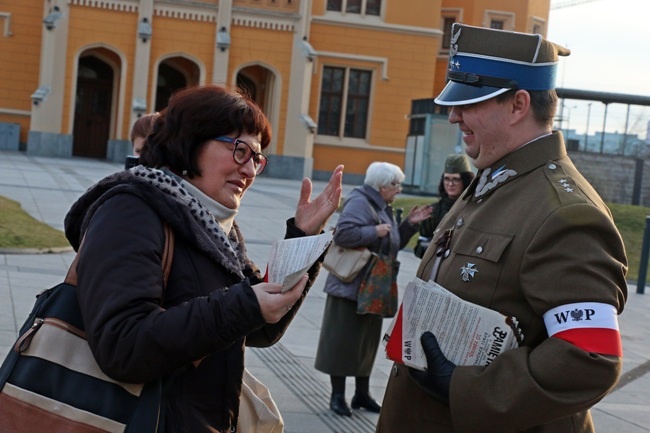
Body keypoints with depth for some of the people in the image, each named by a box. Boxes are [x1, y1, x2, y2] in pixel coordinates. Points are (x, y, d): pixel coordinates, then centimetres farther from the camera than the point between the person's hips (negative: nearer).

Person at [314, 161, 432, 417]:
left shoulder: (383, 208, 16)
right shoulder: (359, 203, -14)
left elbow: (394, 244, 21)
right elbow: (342, 233, -28)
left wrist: (409, 224, 9)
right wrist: (374, 231, -24)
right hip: (351, 287, -9)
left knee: (367, 342, 14)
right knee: (343, 340, -1)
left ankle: (362, 394, 24)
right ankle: (337, 395, 8)